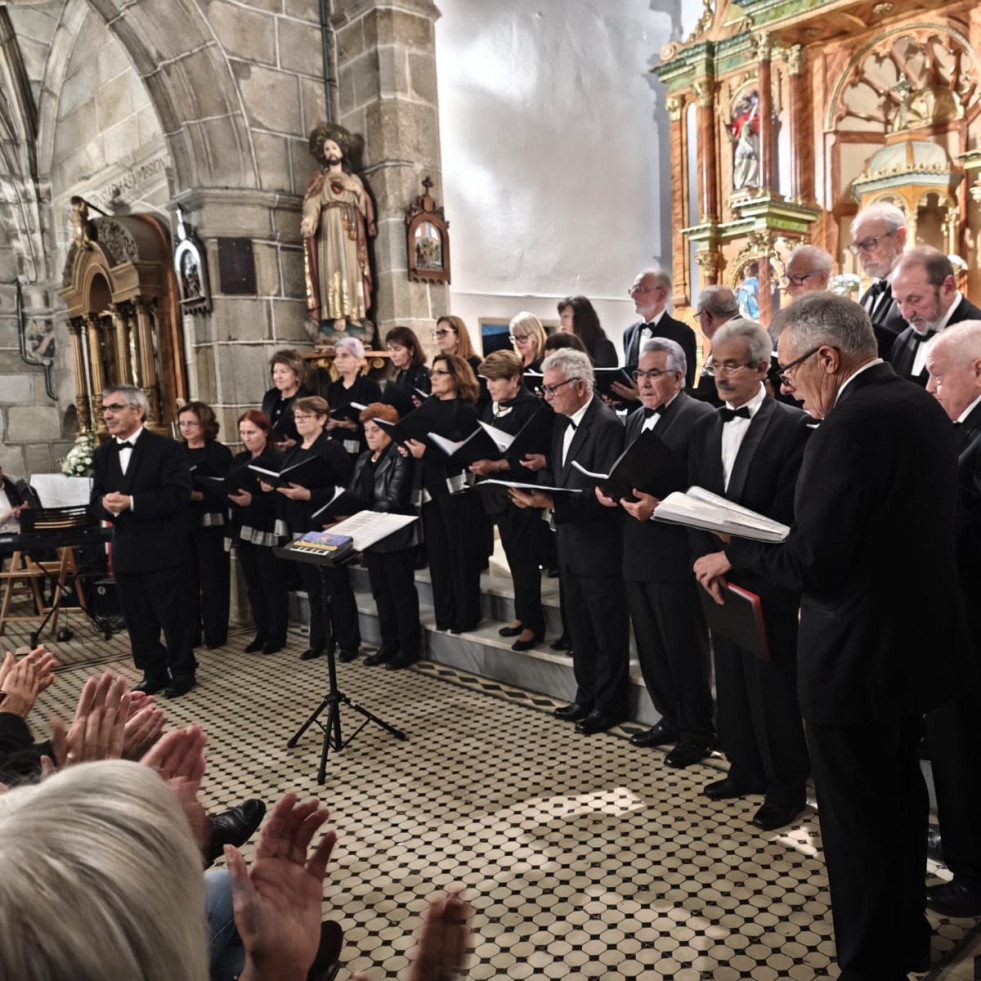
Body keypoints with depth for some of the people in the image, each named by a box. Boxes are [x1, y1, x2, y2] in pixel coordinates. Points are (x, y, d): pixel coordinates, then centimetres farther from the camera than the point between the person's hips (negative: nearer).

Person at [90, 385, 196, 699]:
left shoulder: (166, 448, -8)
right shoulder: (103, 454, 12)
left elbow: (178, 494, -18)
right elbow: (97, 499, 10)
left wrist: (131, 502, -23)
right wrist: (106, 504, -15)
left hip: (162, 551, -6)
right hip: (124, 551, 6)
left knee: (174, 615, 4)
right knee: (137, 619, 13)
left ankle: (182, 671, 20)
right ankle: (153, 672, 26)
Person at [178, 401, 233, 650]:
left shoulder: (220, 452, -1)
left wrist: (200, 495, -22)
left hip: (210, 523, -4)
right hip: (182, 523, 4)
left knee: (212, 579, 2)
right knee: (187, 578, 6)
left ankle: (215, 634, 11)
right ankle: (189, 632, 16)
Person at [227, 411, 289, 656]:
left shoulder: (278, 459, -8)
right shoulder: (239, 460, 14)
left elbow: (280, 496, -17)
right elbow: (229, 488, 11)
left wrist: (252, 500, -28)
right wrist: (230, 495, -11)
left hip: (267, 529, -7)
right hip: (243, 529, 7)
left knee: (273, 583, 1)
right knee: (253, 584, 11)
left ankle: (277, 634, 10)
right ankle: (261, 631, 21)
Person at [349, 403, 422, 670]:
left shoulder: (400, 457, -11)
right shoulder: (363, 459, 14)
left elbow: (393, 500, -19)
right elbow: (353, 496, 11)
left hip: (396, 536, -8)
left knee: (402, 592, 2)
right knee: (381, 592, 14)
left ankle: (409, 648, 12)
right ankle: (389, 645, 24)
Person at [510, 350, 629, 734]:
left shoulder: (607, 425, -18)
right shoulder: (563, 423, 9)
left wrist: (552, 502, -29)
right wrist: (538, 492, -6)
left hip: (599, 546, -8)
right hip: (570, 543, 8)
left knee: (608, 631, 7)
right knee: (580, 627, 18)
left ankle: (610, 704, 22)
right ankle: (586, 696, 32)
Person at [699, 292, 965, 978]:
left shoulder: (851, 425, -24)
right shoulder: (923, 407, 6)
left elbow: (812, 562, -27)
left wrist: (735, 555, -11)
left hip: (855, 659, -10)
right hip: (919, 642, 10)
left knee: (858, 825, 7)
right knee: (901, 800, 26)